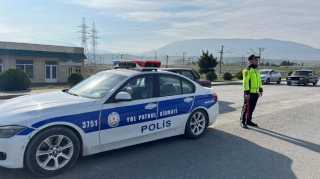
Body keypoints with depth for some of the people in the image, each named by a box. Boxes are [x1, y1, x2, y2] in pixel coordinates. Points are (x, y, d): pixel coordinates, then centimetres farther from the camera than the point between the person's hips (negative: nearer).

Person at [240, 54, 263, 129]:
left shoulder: (257, 70, 16)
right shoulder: (247, 70, -12)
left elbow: (259, 81, 23)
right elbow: (245, 82, -18)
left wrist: (260, 90, 18)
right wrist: (247, 92, -22)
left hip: (256, 92, 8)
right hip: (249, 93, -8)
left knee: (252, 108, 14)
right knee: (246, 107, -3)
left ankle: (249, 121, 24)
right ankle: (242, 122, 6)